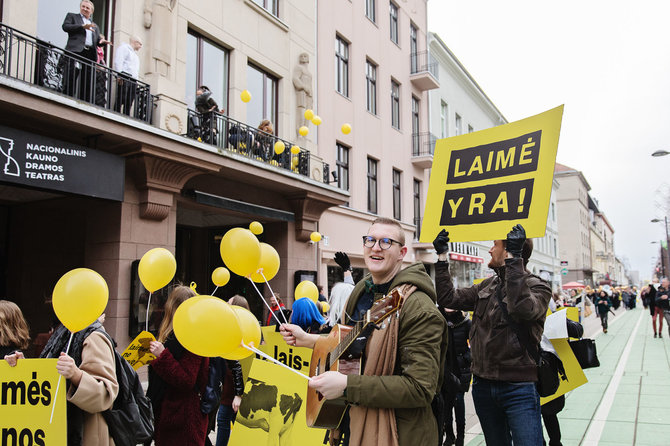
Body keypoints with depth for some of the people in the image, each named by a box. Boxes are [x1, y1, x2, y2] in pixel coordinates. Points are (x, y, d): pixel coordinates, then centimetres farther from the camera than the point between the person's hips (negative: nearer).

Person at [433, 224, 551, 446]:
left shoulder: (537, 286, -9)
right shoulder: (487, 287, 11)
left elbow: (522, 309, -31)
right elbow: (449, 298, 9)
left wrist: (513, 258, -32)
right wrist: (441, 257, 8)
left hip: (518, 388, -6)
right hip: (483, 385, 6)